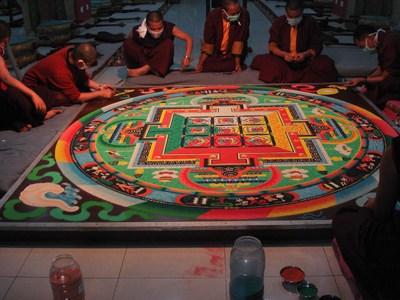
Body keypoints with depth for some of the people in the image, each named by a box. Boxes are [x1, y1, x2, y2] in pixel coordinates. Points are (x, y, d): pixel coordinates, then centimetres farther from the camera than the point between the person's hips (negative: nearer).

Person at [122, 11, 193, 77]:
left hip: (161, 64, 0)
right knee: (128, 42, -22)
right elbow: (125, 47, 2)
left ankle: (145, 69, -28)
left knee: (168, 43, -27)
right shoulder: (137, 31, -12)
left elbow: (189, 39, -9)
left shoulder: (169, 28, -11)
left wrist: (187, 57, -24)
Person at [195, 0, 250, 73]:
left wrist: (237, 64, -19)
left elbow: (239, 40, -19)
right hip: (216, 52, 2)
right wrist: (200, 64, -15)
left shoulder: (244, 14, -24)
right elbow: (208, 42, -13)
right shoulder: (213, 16, -19)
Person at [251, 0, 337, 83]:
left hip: (305, 60, -1)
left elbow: (316, 46, 4)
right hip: (282, 60, 1)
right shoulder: (279, 22, 6)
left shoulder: (311, 23, 3)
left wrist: (305, 54, -18)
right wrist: (283, 54, -17)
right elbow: (272, 45, 4)